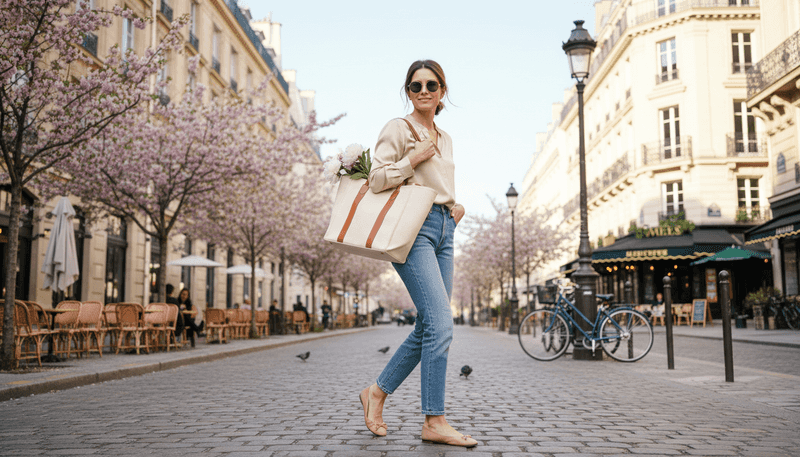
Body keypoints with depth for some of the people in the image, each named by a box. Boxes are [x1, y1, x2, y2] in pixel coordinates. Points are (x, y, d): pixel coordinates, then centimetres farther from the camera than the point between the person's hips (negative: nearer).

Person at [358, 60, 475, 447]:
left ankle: (377, 392, 21)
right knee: (440, 324, -15)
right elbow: (376, 179, -9)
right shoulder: (397, 129, 0)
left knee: (429, 328, 5)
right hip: (413, 227, -8)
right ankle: (434, 421, -8)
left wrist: (457, 205, 11)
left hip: (444, 229, 8)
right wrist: (415, 157, -11)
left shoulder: (445, 139, 21)